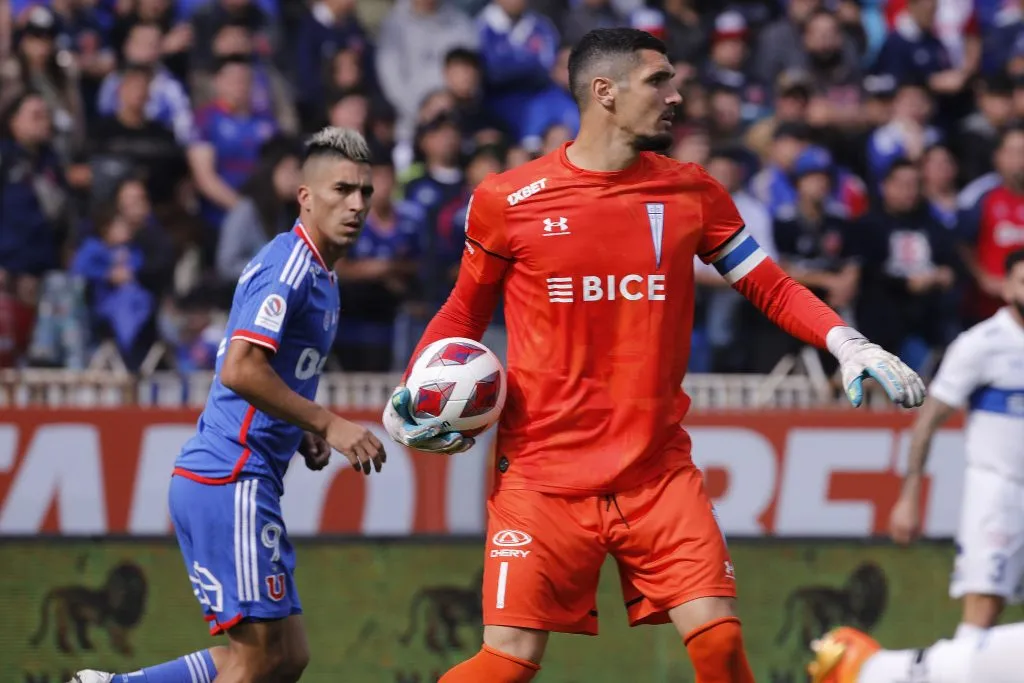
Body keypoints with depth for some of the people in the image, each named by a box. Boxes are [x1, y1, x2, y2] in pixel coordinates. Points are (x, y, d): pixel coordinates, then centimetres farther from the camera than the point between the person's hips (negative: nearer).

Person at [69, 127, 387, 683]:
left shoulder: (319, 276, 19)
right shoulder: (288, 264, -12)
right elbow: (240, 371, -24)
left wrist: (303, 433, 12)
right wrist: (327, 424, -19)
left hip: (233, 480, 10)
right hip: (230, 479, -10)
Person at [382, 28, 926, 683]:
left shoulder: (692, 192, 5)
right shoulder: (508, 201, -2)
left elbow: (772, 287, 9)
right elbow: (466, 309, 12)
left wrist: (852, 346, -6)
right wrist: (414, 391, -2)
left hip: (659, 474, 2)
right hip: (543, 474, -2)